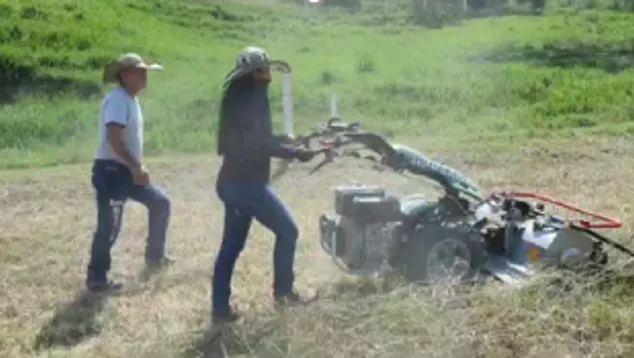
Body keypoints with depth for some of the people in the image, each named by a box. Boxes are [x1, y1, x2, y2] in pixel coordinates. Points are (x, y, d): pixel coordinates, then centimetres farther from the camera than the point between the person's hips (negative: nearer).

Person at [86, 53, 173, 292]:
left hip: (126, 171, 10)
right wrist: (136, 167, -27)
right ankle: (96, 278, 5)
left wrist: (138, 168, 18)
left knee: (160, 202, 14)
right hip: (111, 170, -10)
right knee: (109, 226, -6)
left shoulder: (131, 100, 14)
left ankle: (154, 257, 26)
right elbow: (113, 138, -26)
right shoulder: (118, 99, -16)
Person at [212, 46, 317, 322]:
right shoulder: (247, 102, -15)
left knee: (231, 245, 11)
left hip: (234, 181, 10)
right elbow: (262, 144, -21)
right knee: (287, 230, 3)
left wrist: (289, 143, 11)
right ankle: (283, 289, 13)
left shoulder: (241, 100, 14)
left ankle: (220, 307, 13)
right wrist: (296, 153, -12)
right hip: (247, 182, -10)